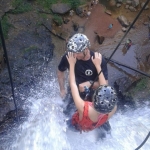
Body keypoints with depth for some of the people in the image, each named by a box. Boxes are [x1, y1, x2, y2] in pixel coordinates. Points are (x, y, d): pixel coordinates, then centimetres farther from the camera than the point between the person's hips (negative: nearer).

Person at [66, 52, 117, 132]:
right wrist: (98, 65, -23)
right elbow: (105, 88, -27)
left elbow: (73, 85, -35)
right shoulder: (113, 109, -42)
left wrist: (72, 64, -24)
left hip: (77, 126, -2)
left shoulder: (83, 108, -50)